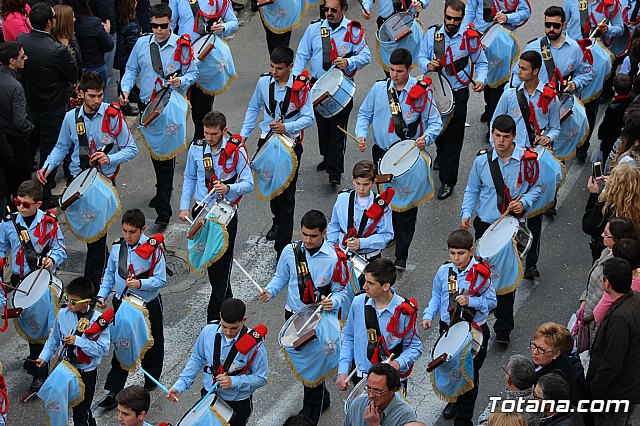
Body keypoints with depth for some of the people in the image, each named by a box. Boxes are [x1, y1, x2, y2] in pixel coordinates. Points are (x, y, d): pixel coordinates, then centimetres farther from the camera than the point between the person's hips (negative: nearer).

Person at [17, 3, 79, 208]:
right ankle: (45, 197, 19)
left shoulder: (21, 40, -11)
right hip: (52, 109, -6)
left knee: (28, 147, 23)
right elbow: (74, 76, -13)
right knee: (49, 151, 9)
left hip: (27, 104, 6)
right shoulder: (57, 50, -28)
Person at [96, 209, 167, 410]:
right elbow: (110, 274, 10)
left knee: (151, 345, 16)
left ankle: (152, 378, 41)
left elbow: (160, 280, -16)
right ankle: (114, 392, 7)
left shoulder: (153, 249, -16)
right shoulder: (117, 247, -2)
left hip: (148, 305, -3)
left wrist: (140, 283, -31)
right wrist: (102, 295, -1)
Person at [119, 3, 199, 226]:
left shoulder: (181, 46, -8)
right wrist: (125, 89, -5)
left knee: (167, 156, -8)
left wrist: (181, 81, -24)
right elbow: (131, 70, 12)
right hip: (148, 106, 5)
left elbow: (192, 73, -2)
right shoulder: (142, 44, 3)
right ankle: (162, 191, 41)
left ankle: (163, 210, -7)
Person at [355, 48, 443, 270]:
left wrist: (426, 138, -23)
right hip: (382, 153, 3)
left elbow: (435, 122, -2)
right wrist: (361, 134, -6)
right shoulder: (379, 88, 2)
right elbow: (365, 113, 12)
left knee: (407, 205, -3)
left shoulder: (421, 91, -7)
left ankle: (401, 256, 2)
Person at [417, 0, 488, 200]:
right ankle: (441, 155, 55)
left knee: (453, 138, 0)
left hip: (458, 95, -3)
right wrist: (428, 65, -16)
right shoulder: (432, 33, -2)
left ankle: (448, 181, 10)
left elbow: (481, 63, 3)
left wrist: (480, 81, -16)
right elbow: (421, 57, 8)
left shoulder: (470, 37, -8)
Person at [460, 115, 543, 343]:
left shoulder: (526, 159, -7)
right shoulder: (482, 160, -2)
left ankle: (503, 328, 9)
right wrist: (466, 214, -4)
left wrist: (523, 203, -12)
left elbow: (536, 187, 7)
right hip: (485, 224, 2)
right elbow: (472, 190, 10)